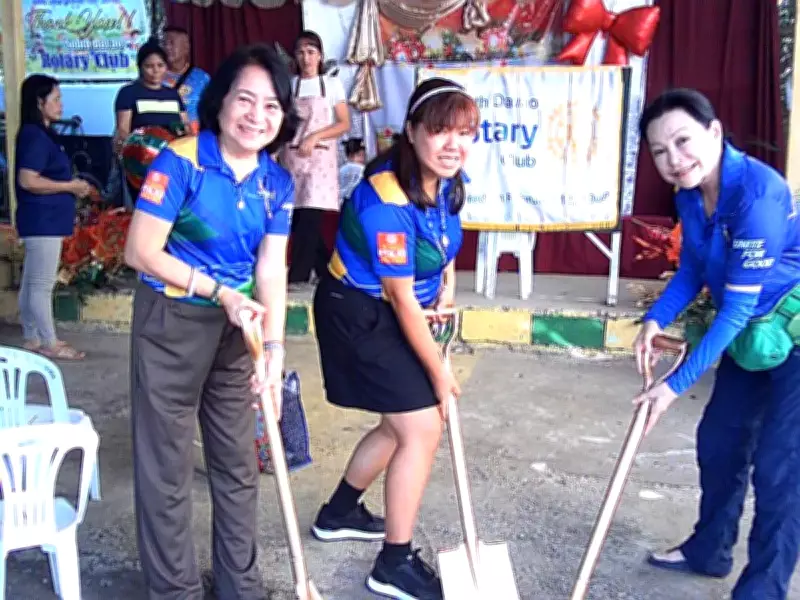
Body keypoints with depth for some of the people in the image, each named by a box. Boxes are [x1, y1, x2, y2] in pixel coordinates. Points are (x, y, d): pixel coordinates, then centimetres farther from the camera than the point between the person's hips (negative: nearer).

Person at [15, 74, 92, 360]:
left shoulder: (41, 134, 14)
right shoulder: (34, 136, -16)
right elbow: (28, 180, -24)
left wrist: (71, 185, 12)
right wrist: (71, 186, -17)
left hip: (45, 220, 10)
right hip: (42, 221, -10)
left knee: (32, 282, 15)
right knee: (42, 284, -2)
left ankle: (32, 338, 23)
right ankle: (49, 343, 5)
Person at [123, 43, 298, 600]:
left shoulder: (277, 182, -1)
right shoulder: (180, 161, -17)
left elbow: (271, 269, -6)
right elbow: (141, 252, -18)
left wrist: (275, 346, -18)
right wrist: (220, 291, -19)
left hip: (236, 326, 5)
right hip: (171, 324, -5)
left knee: (239, 461, 15)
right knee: (167, 466, 6)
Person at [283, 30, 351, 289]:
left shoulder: (332, 84, 5)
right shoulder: (289, 85, 10)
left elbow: (344, 124, 0)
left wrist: (315, 137, -12)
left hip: (320, 156, -2)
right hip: (292, 156, 3)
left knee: (310, 216, -12)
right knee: (298, 218, 0)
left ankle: (298, 275, -6)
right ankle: (326, 269, 15)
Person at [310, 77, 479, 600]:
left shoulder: (448, 181, -5)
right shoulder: (386, 201, -30)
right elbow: (403, 299, -24)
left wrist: (448, 278, 5)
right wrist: (439, 371, -16)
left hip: (393, 315, 9)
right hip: (359, 316, -9)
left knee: (403, 423, 18)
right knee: (423, 429, -7)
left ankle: (339, 513, 40)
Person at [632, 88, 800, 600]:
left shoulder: (758, 193, -31)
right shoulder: (690, 196, -6)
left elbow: (736, 307, -30)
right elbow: (692, 271, 7)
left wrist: (677, 384, -27)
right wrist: (656, 321, -10)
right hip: (752, 335, 9)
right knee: (718, 441, 18)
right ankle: (710, 551, 39)